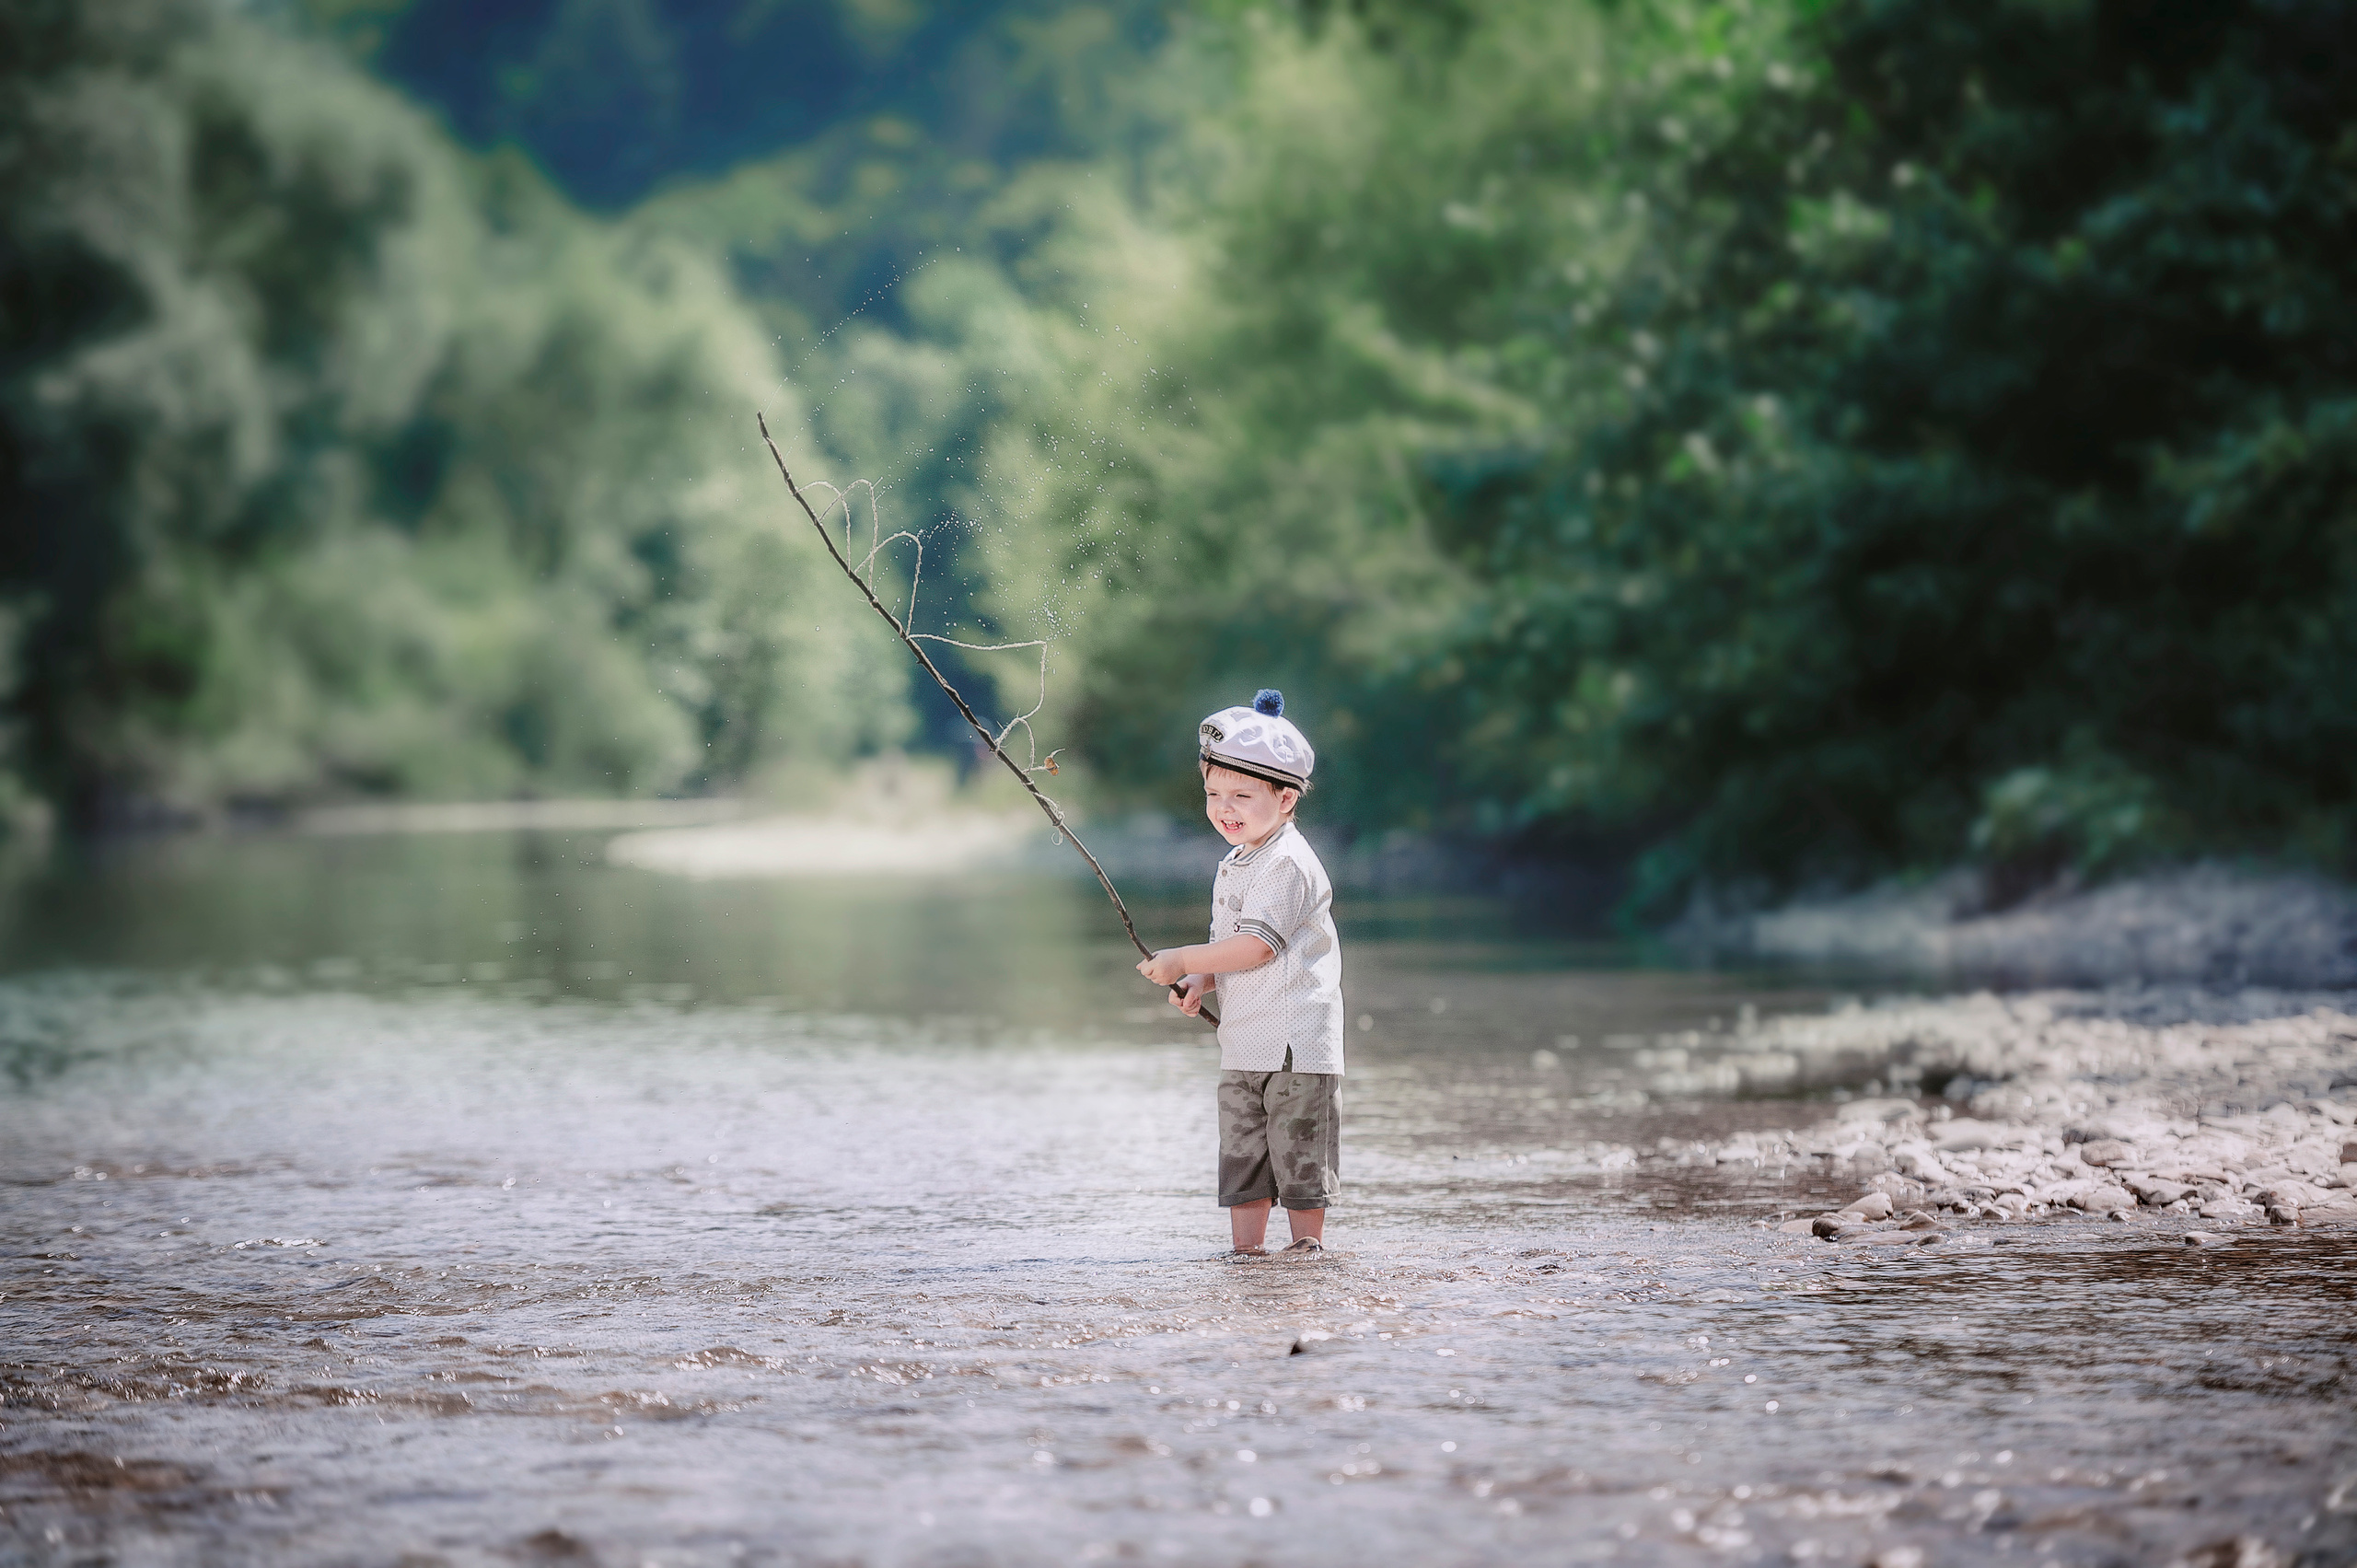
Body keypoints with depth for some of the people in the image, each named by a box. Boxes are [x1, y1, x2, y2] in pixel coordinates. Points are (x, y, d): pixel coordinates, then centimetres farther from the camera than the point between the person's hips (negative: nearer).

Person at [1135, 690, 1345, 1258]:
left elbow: (1258, 944, -23)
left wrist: (1184, 961, -20)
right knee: (1241, 1151, 9)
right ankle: (1247, 1248, 13)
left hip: (1296, 1041, -9)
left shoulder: (1288, 863, -15)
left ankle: (1308, 1242, 8)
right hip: (1242, 1044, 9)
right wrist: (1199, 983, 4)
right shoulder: (1234, 865, 15)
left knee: (1298, 1149, -1)